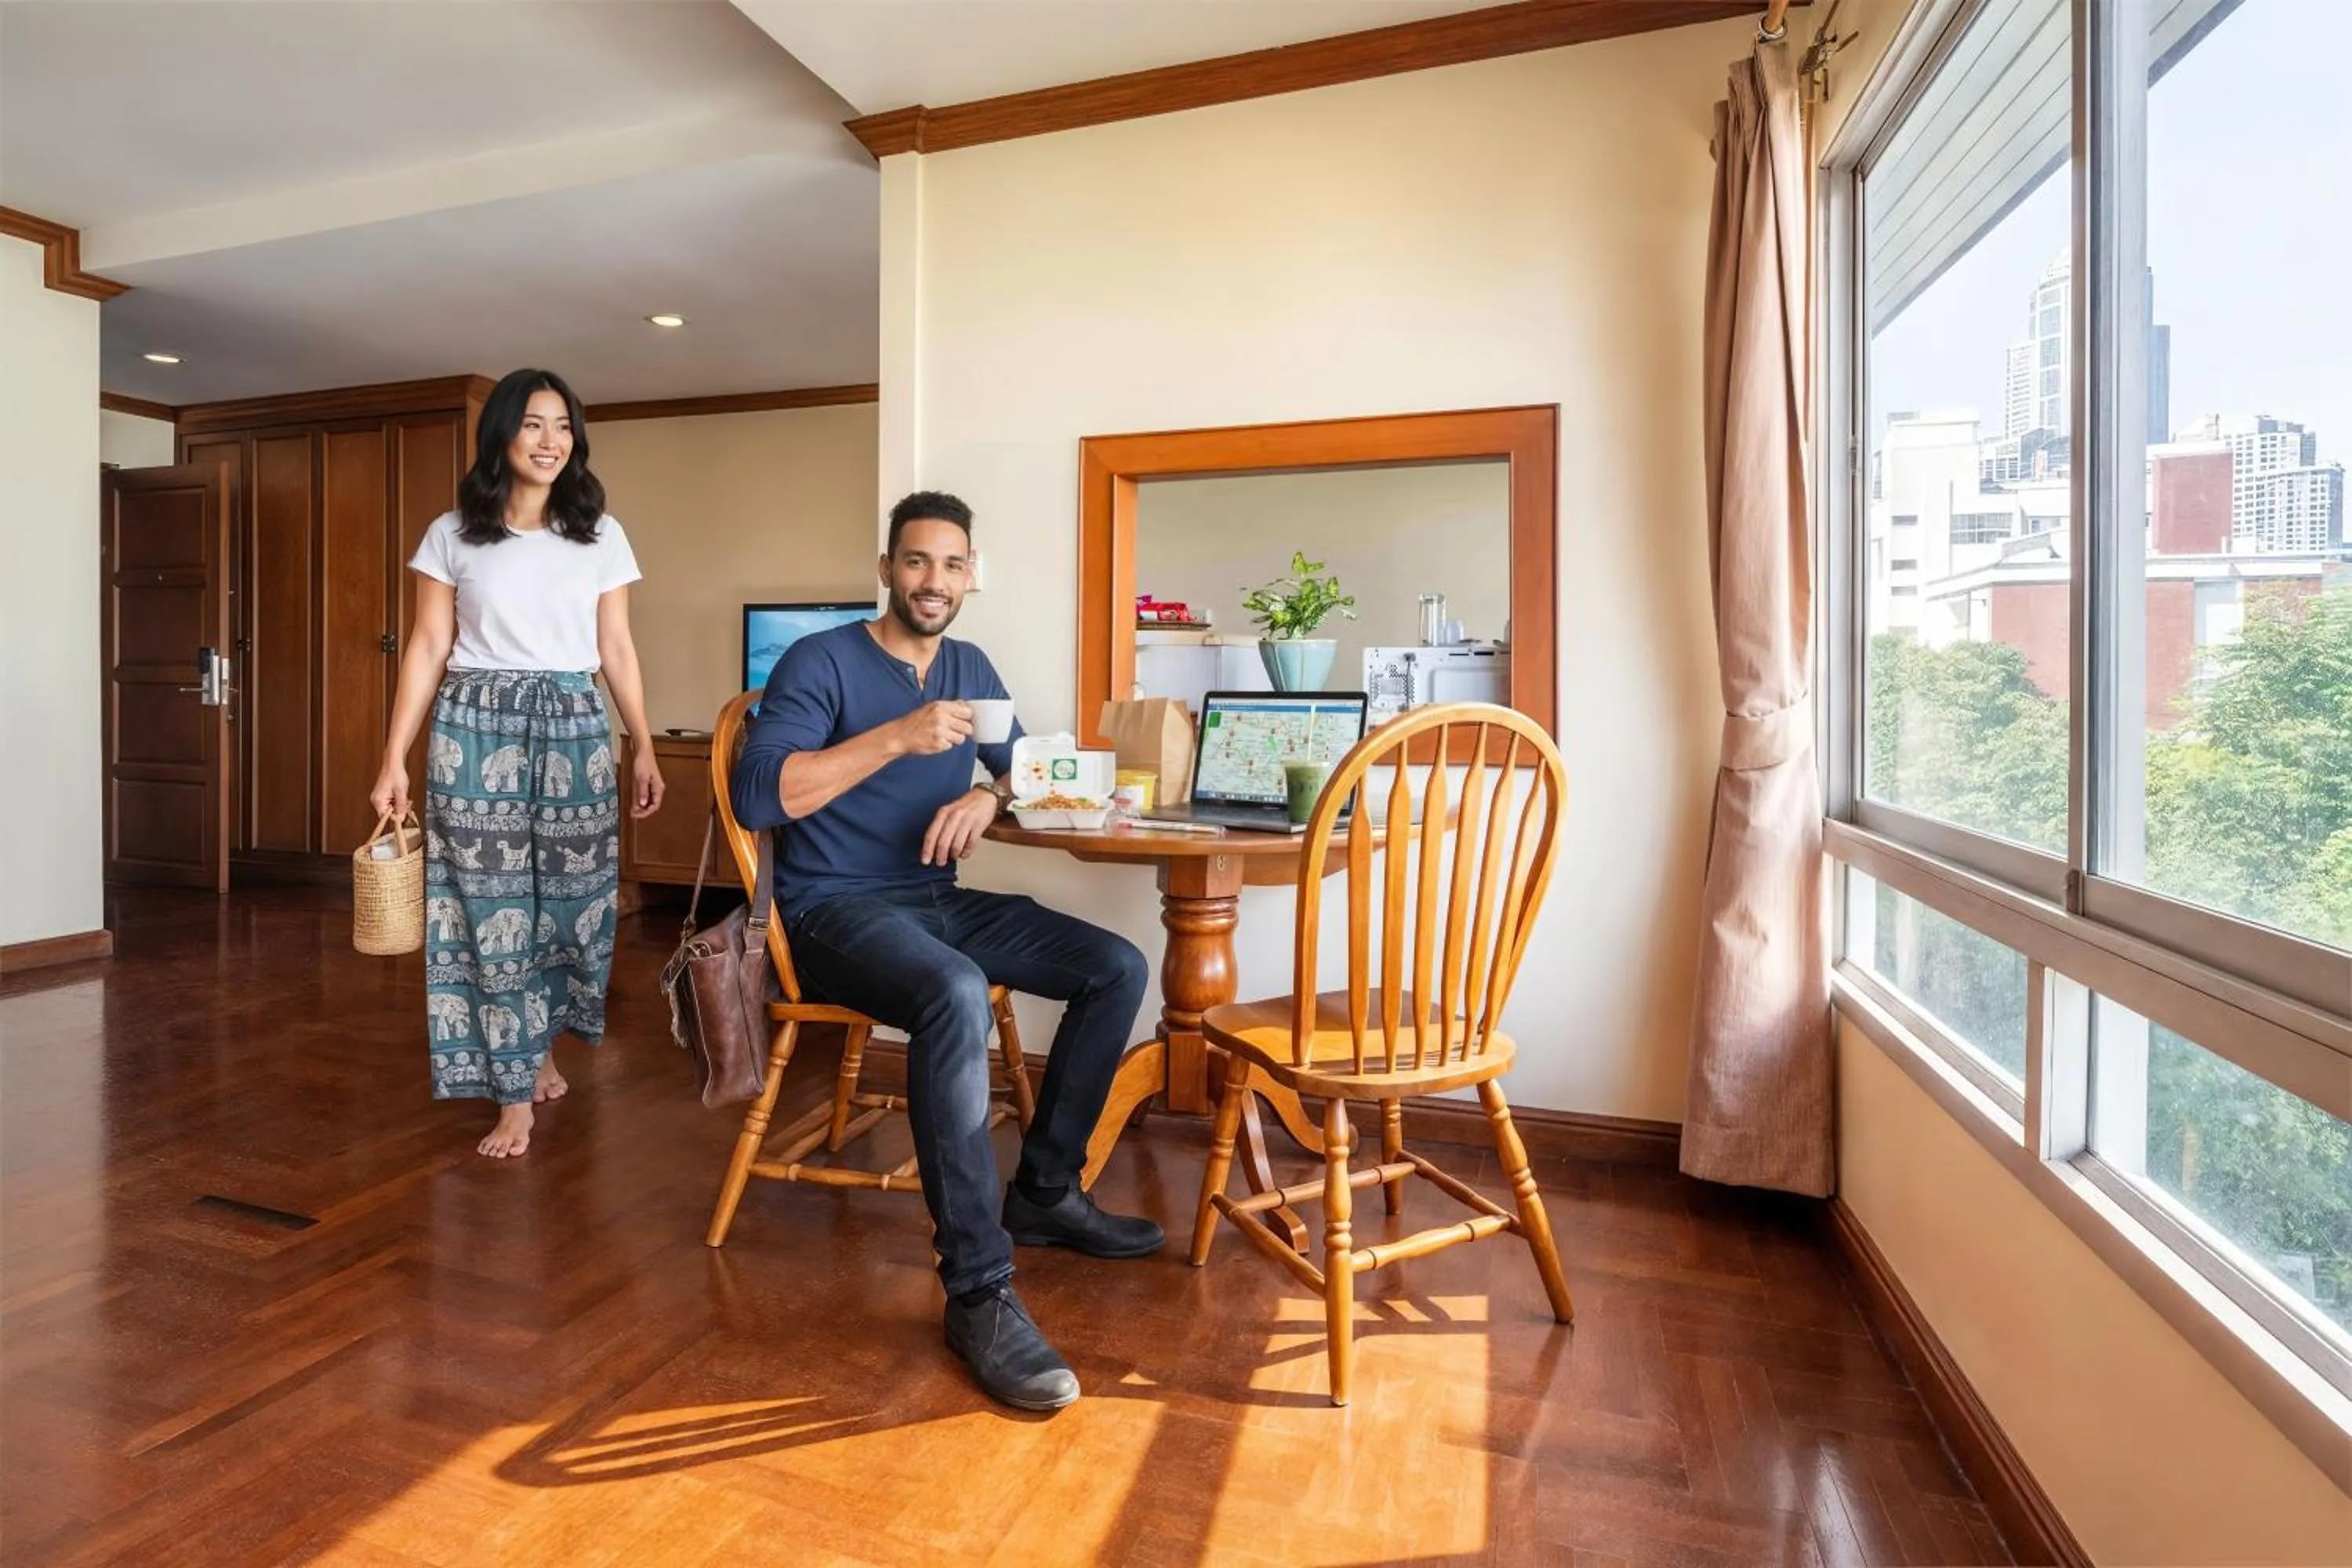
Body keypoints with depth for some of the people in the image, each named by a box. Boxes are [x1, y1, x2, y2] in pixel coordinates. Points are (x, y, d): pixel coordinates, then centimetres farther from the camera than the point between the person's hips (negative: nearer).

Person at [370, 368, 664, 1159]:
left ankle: (540, 1046, 32)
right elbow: (427, 650, 3)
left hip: (574, 728, 1)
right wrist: (394, 758, -2)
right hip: (476, 727, -1)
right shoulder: (452, 535, 4)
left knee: (569, 897, 6)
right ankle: (514, 1096, 8)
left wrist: (644, 748, 3)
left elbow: (617, 651, 7)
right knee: (492, 906, -1)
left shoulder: (601, 535, 7)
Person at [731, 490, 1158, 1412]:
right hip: (834, 911, -7)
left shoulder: (969, 668, 13)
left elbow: (1025, 769, 20)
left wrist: (988, 795, -5)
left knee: (1119, 969, -8)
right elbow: (755, 796, -20)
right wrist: (897, 738, -27)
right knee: (957, 995, -38)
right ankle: (978, 1291, -28)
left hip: (938, 901, 7)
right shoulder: (822, 662, -8)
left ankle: (1045, 1192, 7)